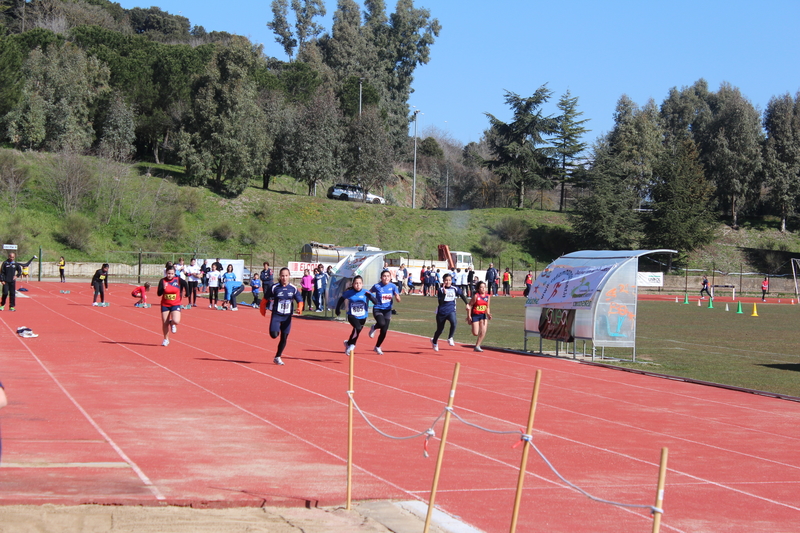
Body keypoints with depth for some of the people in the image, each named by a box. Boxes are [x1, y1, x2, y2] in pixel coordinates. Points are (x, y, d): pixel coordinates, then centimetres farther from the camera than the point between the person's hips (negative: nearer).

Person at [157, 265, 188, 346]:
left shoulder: (178, 280, -10)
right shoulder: (162, 281, -9)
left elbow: (185, 284, 9)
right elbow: (159, 293, -12)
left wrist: (186, 293, 12)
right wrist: (163, 288, -28)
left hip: (175, 304, -1)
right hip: (165, 305, 1)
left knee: (176, 321, -22)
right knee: (165, 323, 5)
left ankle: (172, 323, 17)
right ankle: (166, 339, 27)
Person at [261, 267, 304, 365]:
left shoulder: (293, 289, -1)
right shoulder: (274, 287, -8)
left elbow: (300, 301, 5)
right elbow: (265, 299, 3)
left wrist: (299, 309, -14)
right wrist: (263, 310, 3)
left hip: (287, 317, 3)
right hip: (276, 316, -3)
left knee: (284, 338, 5)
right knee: (274, 335, -21)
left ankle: (277, 357, 21)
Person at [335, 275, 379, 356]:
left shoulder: (365, 292, -11)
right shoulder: (349, 293, -10)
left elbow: (376, 302, -20)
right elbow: (341, 299, 8)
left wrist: (369, 296, -37)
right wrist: (338, 309, 10)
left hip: (362, 317, 3)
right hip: (352, 316, -3)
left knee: (355, 332, 18)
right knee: (358, 328, -30)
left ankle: (348, 343, 49)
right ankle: (352, 344, -9)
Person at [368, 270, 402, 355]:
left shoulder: (393, 286, -4)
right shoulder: (377, 286, -11)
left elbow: (398, 300, -5)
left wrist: (397, 297, -27)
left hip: (387, 310, 3)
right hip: (378, 309, -3)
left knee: (384, 331, 3)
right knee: (382, 323, -32)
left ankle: (377, 347, 27)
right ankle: (374, 327, 5)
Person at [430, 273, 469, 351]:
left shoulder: (455, 289, -2)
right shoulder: (440, 290, -9)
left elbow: (462, 295, 17)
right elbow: (440, 302, -18)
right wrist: (444, 293, -29)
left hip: (451, 311, 1)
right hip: (441, 312, -1)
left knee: (453, 322, -31)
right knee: (440, 329, 13)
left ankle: (450, 338, -8)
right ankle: (434, 341, 43)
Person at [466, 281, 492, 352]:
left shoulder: (488, 296, 2)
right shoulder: (476, 296, -14)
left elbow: (487, 307, 11)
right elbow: (469, 305, -10)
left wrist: (488, 314, -7)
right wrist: (469, 316, -13)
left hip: (483, 315, 5)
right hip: (475, 315, -5)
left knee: (483, 331, -9)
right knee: (475, 333, -9)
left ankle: (477, 346, 3)